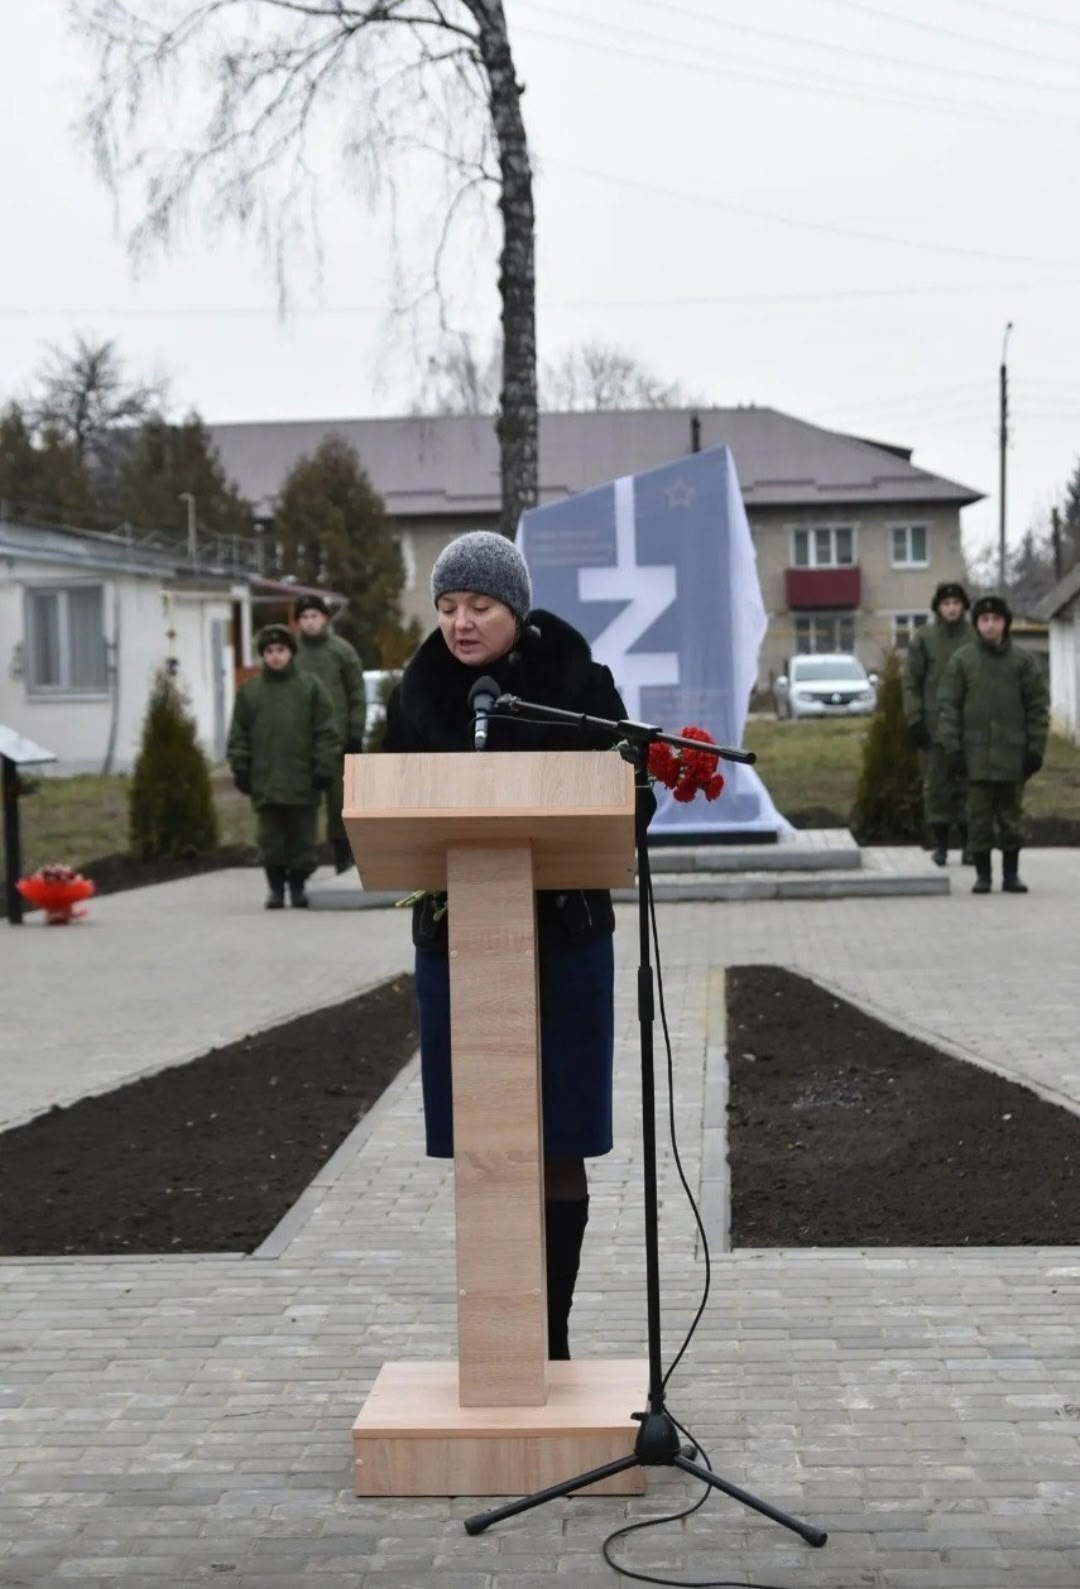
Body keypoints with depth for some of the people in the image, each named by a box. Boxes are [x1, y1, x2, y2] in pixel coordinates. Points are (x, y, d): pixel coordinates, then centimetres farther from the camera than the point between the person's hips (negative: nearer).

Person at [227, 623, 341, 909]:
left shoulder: (311, 687, 2)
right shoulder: (249, 691, 7)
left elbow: (326, 732, 0)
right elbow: (239, 735, 8)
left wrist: (325, 767, -6)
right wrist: (240, 769, 2)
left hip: (302, 781, -1)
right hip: (265, 781, 1)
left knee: (302, 837, 5)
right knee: (270, 839, 5)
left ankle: (298, 885, 17)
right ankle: (276, 887, 14)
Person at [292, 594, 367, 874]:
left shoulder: (341, 650, 0)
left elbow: (357, 695, 2)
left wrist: (355, 735, -3)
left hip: (336, 738, -1)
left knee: (339, 798, 3)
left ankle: (343, 853, 13)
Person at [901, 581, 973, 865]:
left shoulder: (976, 637, 4)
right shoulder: (923, 638, 2)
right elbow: (911, 680, 2)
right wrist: (914, 720, -5)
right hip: (933, 724, 0)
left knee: (967, 784, 4)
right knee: (936, 785, 2)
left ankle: (968, 843, 11)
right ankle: (940, 844, 10)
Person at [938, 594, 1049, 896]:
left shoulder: (1022, 661, 5)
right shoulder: (961, 660, 3)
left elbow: (1039, 706, 5)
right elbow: (948, 706, 1)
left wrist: (1035, 748, -2)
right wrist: (952, 748, -5)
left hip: (1013, 753, 1)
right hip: (976, 753, -1)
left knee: (1011, 815, 6)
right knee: (979, 816, 2)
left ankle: (1011, 873, 15)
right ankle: (982, 874, 10)